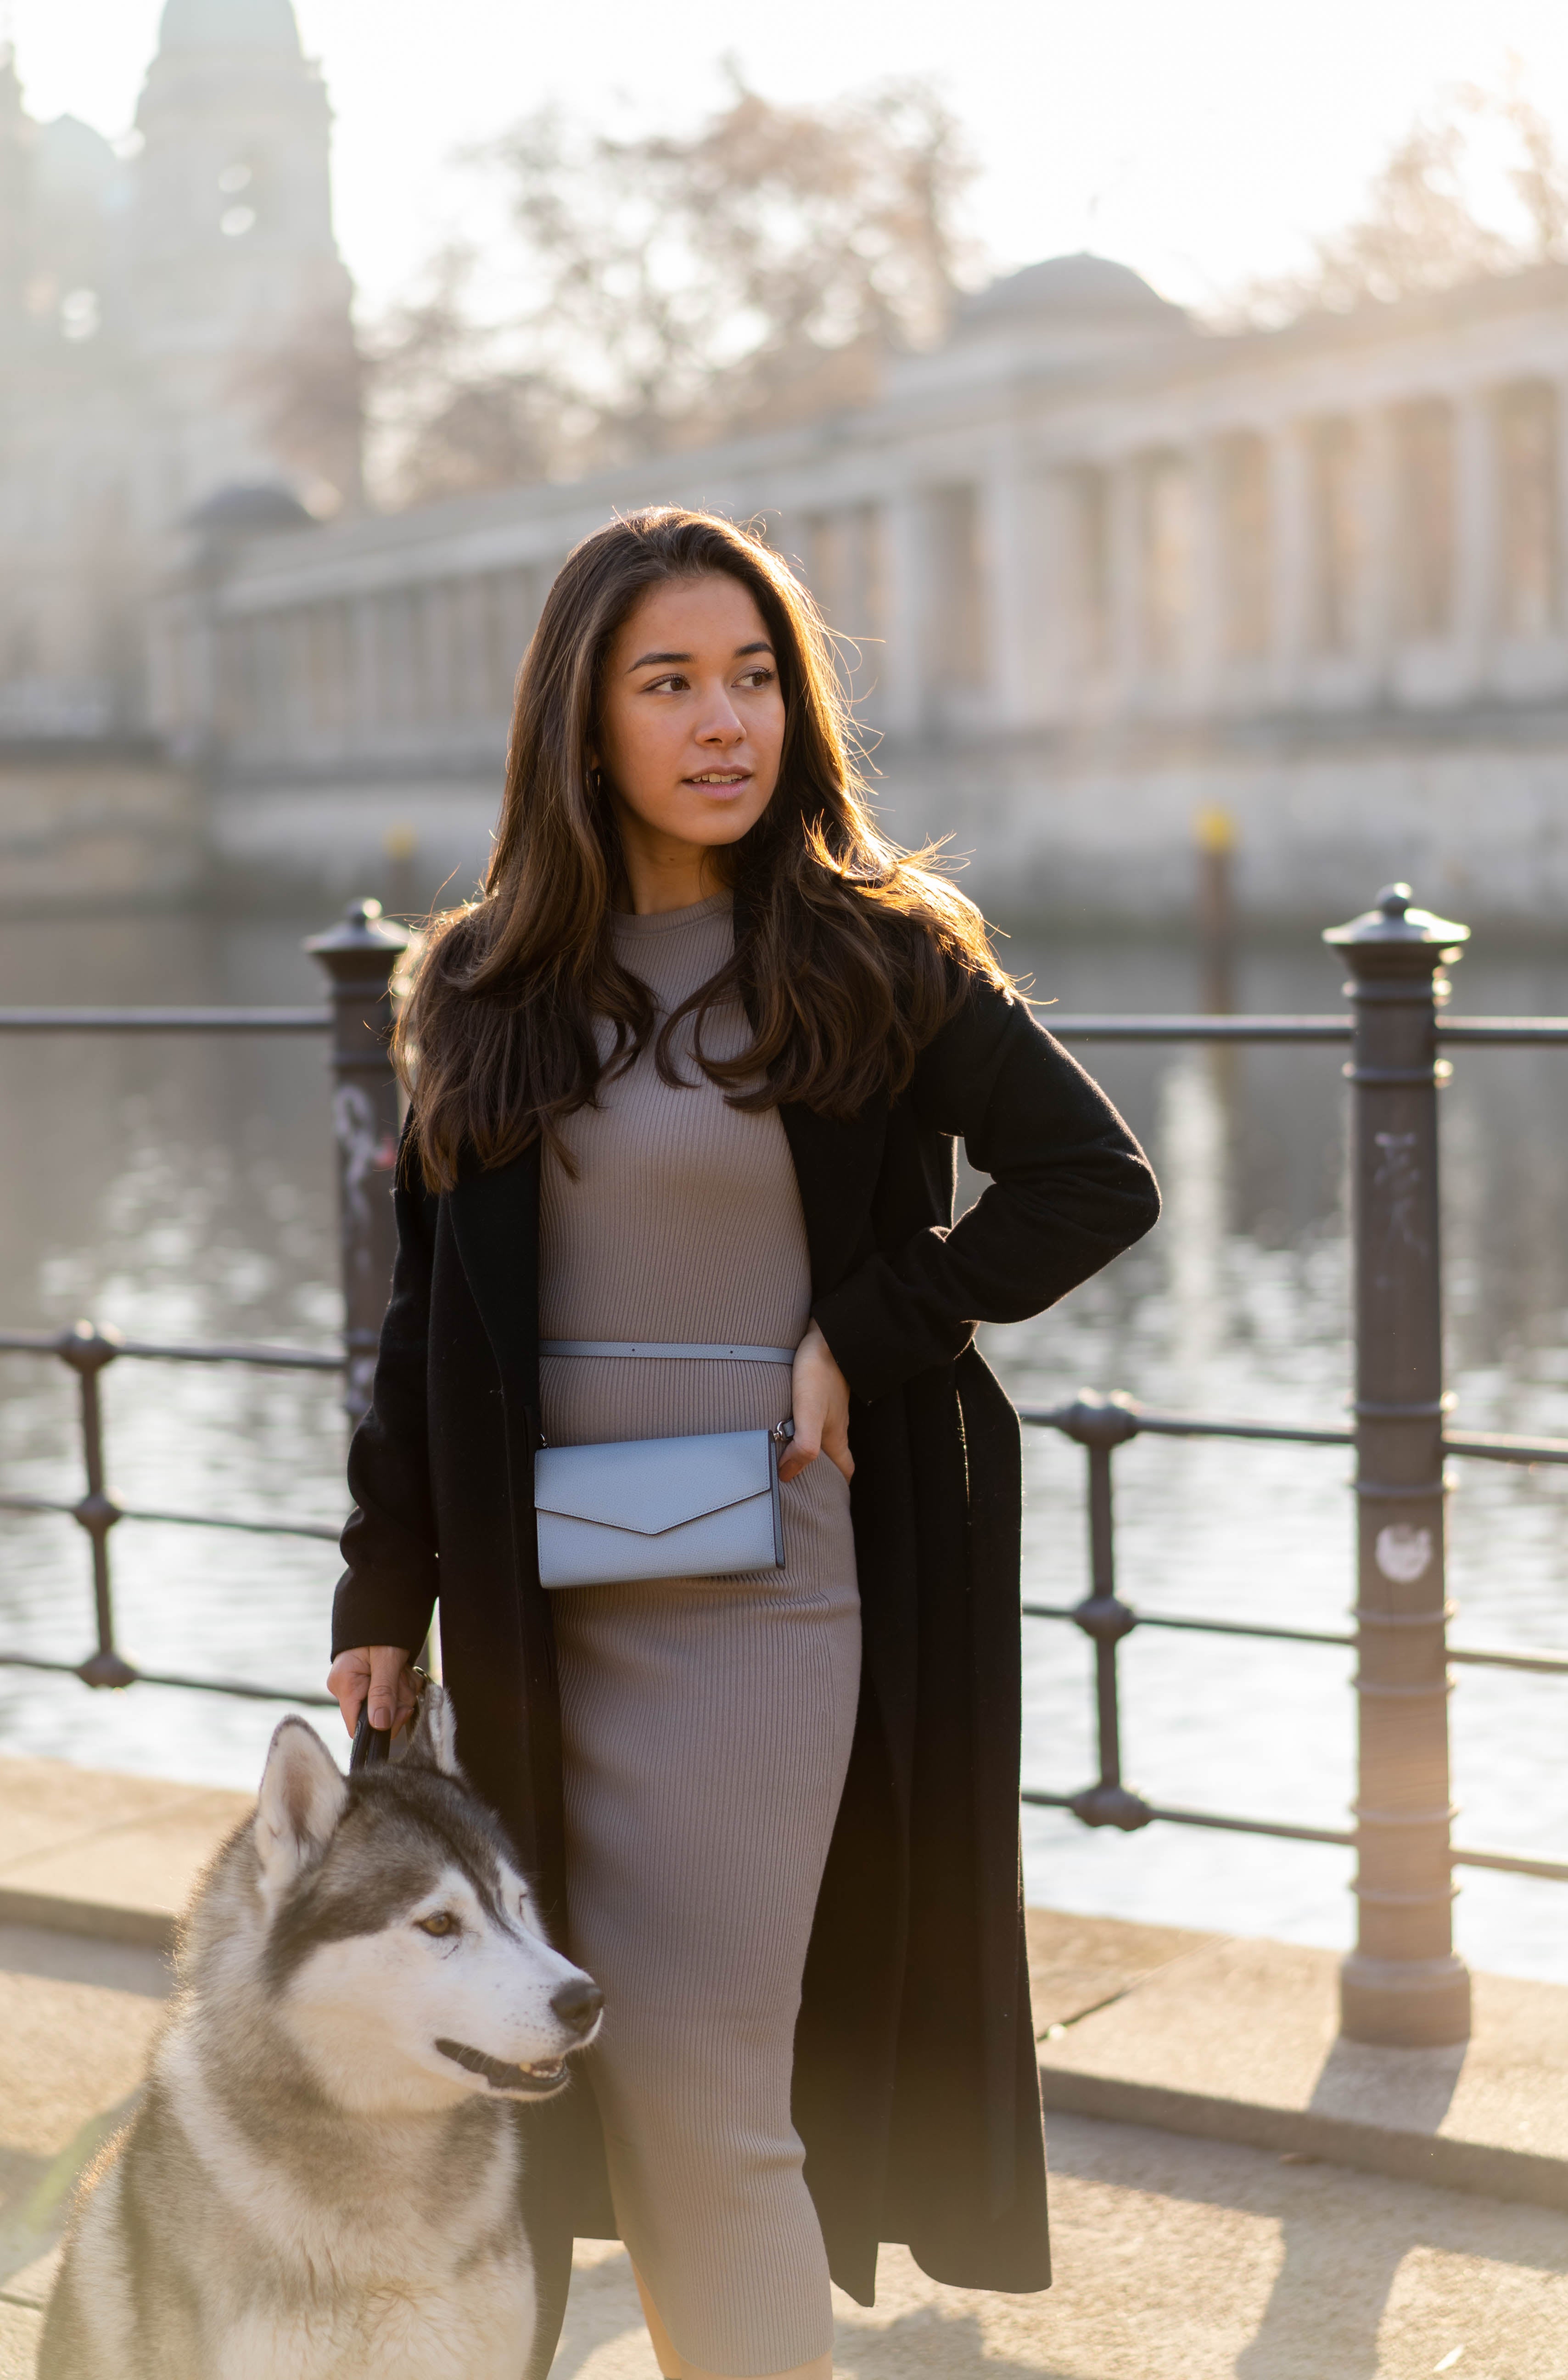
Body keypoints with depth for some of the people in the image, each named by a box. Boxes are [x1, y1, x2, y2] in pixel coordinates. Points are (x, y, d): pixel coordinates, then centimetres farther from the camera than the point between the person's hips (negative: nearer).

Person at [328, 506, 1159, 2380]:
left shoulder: (874, 958, -2)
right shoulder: (487, 986, 7)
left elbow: (1097, 1178, -3)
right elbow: (429, 1311, 9)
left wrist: (864, 1336, -10)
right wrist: (384, 1589, 5)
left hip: (763, 1577, -4)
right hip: (543, 1596, 4)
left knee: (695, 2081, -5)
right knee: (625, 2072, 11)